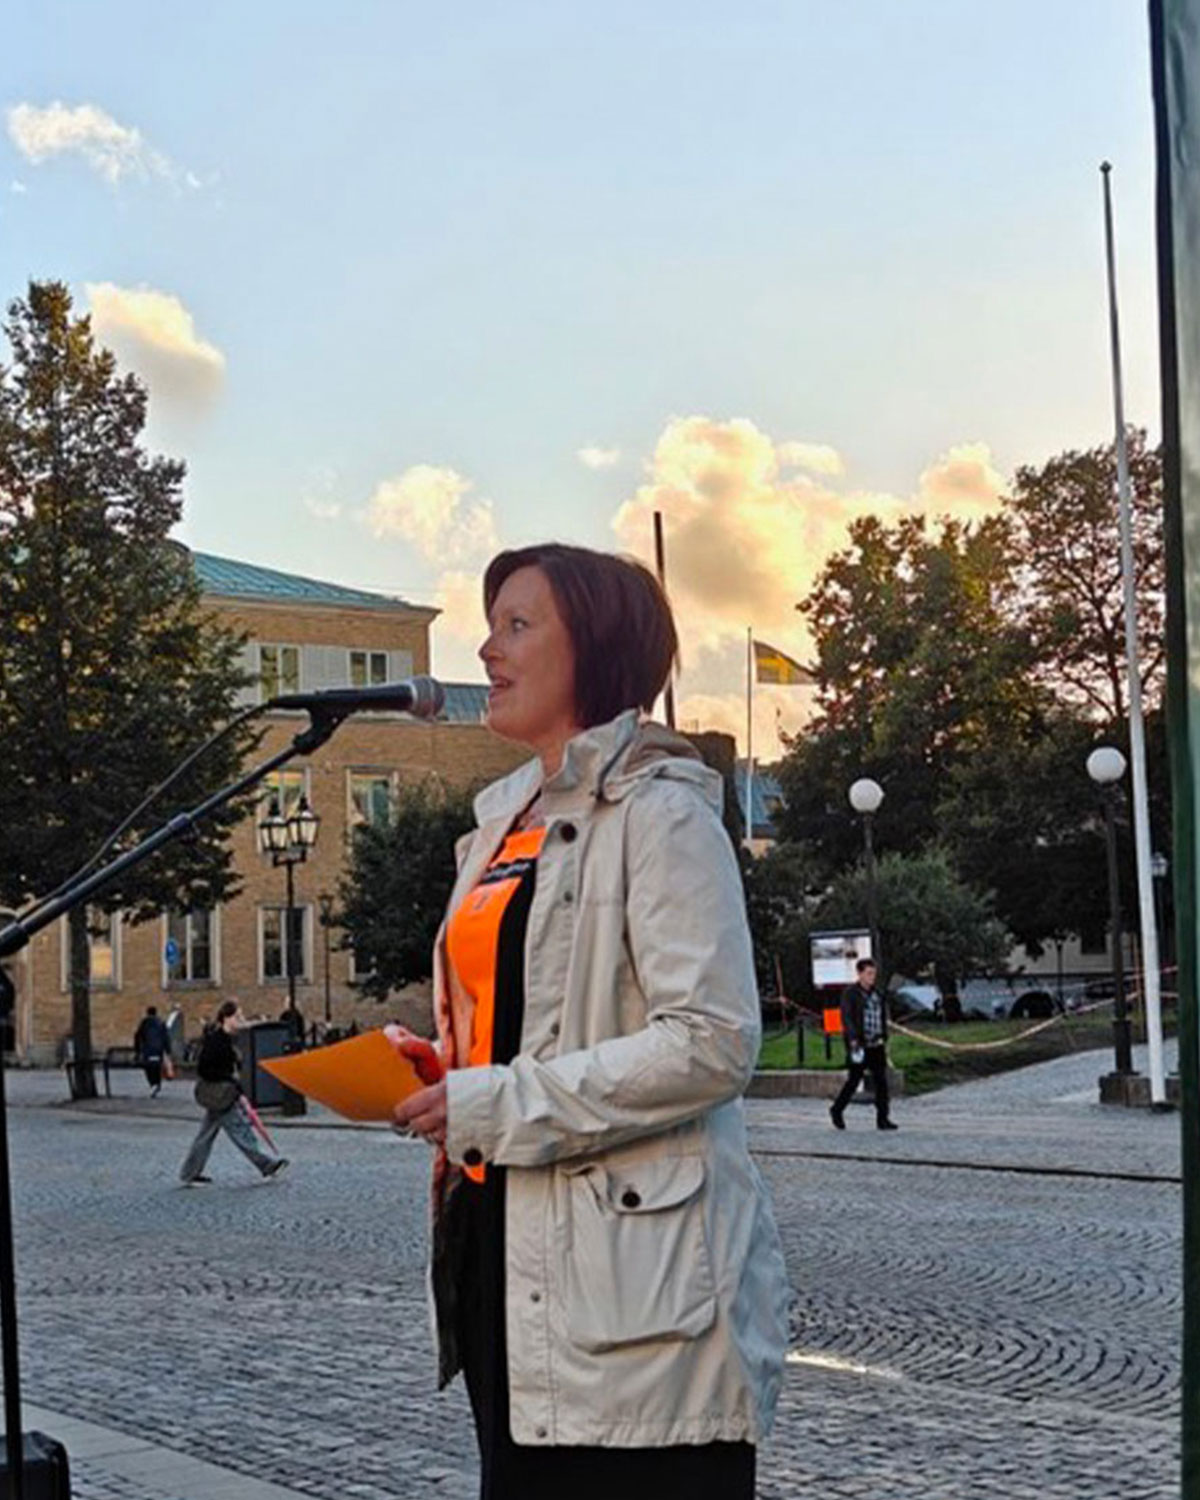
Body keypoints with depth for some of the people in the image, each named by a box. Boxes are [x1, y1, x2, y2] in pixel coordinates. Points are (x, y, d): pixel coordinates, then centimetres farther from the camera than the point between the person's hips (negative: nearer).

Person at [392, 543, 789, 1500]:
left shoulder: (657, 810, -9)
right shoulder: (507, 825, 17)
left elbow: (713, 1042, -19)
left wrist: (496, 1107, -19)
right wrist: (445, 1079, 7)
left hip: (631, 1280, -9)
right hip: (506, 1248, 9)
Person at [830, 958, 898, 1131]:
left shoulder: (876, 994, 13)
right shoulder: (850, 993, -6)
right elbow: (846, 1018, -14)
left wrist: (883, 1039, 17)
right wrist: (853, 1040, -22)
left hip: (876, 1045, 5)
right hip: (858, 1045, -5)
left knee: (881, 1081, -2)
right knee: (854, 1080, 3)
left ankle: (883, 1118, -1)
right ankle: (837, 1110, 23)